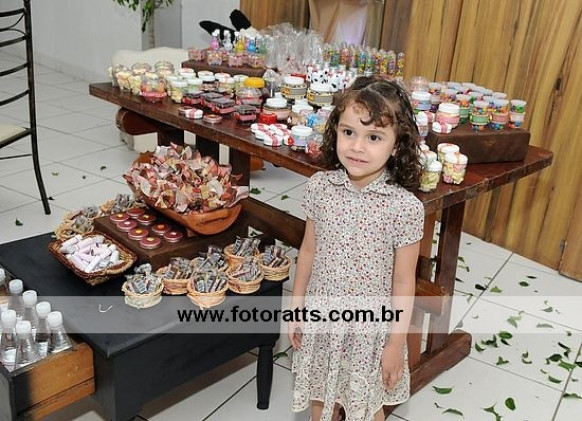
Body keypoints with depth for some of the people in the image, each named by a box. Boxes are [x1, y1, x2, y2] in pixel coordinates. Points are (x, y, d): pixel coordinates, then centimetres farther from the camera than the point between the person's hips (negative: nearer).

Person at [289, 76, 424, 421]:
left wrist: (397, 341, -7)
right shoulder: (320, 187, -11)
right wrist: (296, 306, 8)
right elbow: (309, 250, 1)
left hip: (370, 328, -3)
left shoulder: (404, 207, -21)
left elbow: (403, 282, -12)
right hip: (319, 318, 3)